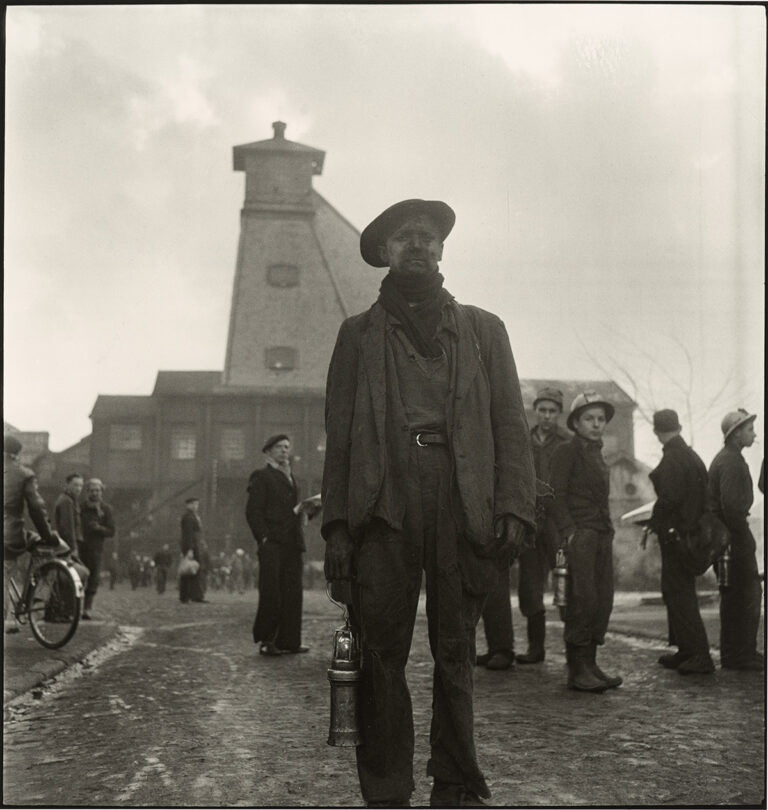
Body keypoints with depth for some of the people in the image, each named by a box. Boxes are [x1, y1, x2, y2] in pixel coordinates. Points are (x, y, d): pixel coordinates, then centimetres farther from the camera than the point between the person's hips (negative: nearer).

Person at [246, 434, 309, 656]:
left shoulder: (290, 479, 24)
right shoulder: (261, 477, 2)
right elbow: (253, 511, -5)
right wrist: (264, 538, -13)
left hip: (292, 545, 7)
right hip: (272, 544, -6)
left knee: (293, 593, 2)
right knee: (271, 592, -7)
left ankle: (289, 640, 5)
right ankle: (266, 640, 1)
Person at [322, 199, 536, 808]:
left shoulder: (483, 329, 19)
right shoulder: (358, 334, 18)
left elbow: (510, 425, 11)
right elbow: (339, 435, 11)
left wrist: (514, 509, -3)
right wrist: (337, 526, 0)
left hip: (465, 504, 0)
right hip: (384, 501, 0)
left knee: (455, 650, 2)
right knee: (382, 653, -3)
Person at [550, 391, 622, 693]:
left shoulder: (597, 454, 22)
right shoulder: (567, 451, 0)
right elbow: (556, 495, -7)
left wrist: (609, 529, 13)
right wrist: (568, 531, -16)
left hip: (602, 532, 8)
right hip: (580, 532, -8)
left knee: (604, 599, 3)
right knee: (583, 598, -11)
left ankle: (590, 663, 10)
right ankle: (577, 670, -7)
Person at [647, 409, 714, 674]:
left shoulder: (672, 459, -16)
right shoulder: (692, 456, 12)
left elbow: (670, 498, -23)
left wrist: (654, 524, -10)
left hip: (674, 533, -9)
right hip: (691, 531, 9)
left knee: (679, 595, -5)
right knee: (678, 592, 17)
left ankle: (700, 656, -7)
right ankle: (686, 651, 22)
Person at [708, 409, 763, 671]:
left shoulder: (723, 458, 19)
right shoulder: (732, 461, -15)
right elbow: (731, 504, -25)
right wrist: (743, 535, -18)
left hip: (724, 534, 11)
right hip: (734, 536, -11)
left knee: (732, 597, 14)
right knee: (747, 594, -7)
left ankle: (732, 654, 19)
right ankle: (742, 655, -4)